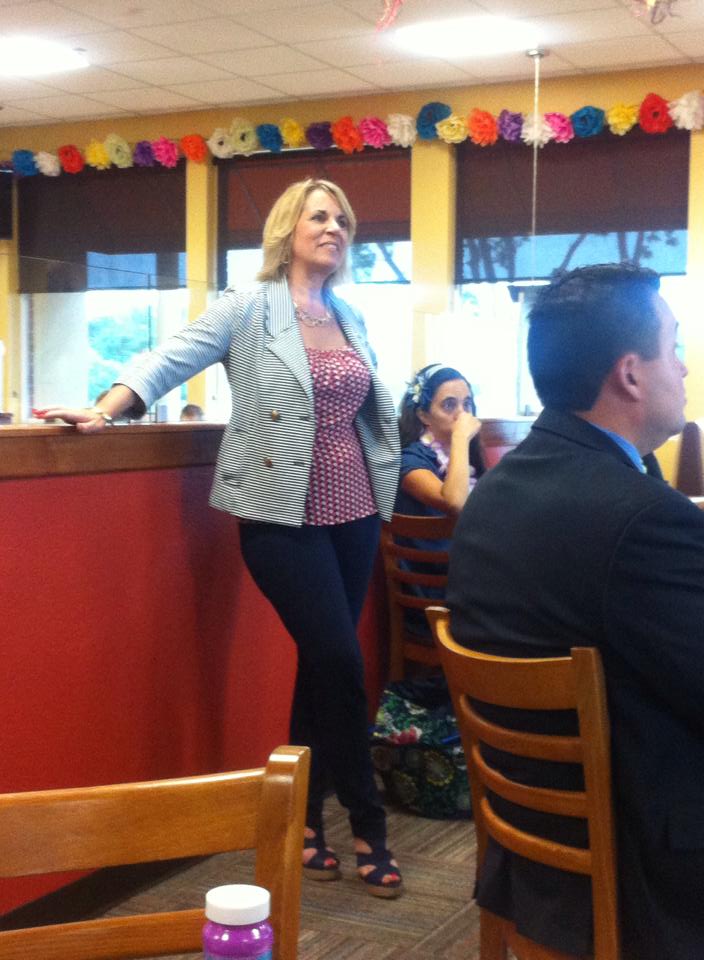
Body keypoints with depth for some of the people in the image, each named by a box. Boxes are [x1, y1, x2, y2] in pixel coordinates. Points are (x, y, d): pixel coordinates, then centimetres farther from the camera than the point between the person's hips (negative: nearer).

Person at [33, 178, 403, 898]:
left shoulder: (351, 319, 13)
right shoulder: (248, 309, -3)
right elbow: (170, 359, -10)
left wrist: (384, 488, 18)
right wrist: (106, 409, -22)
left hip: (353, 514, 6)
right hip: (284, 517, -6)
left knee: (321, 664, 10)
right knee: (341, 664, -9)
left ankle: (304, 821, 22)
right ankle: (368, 826, 6)